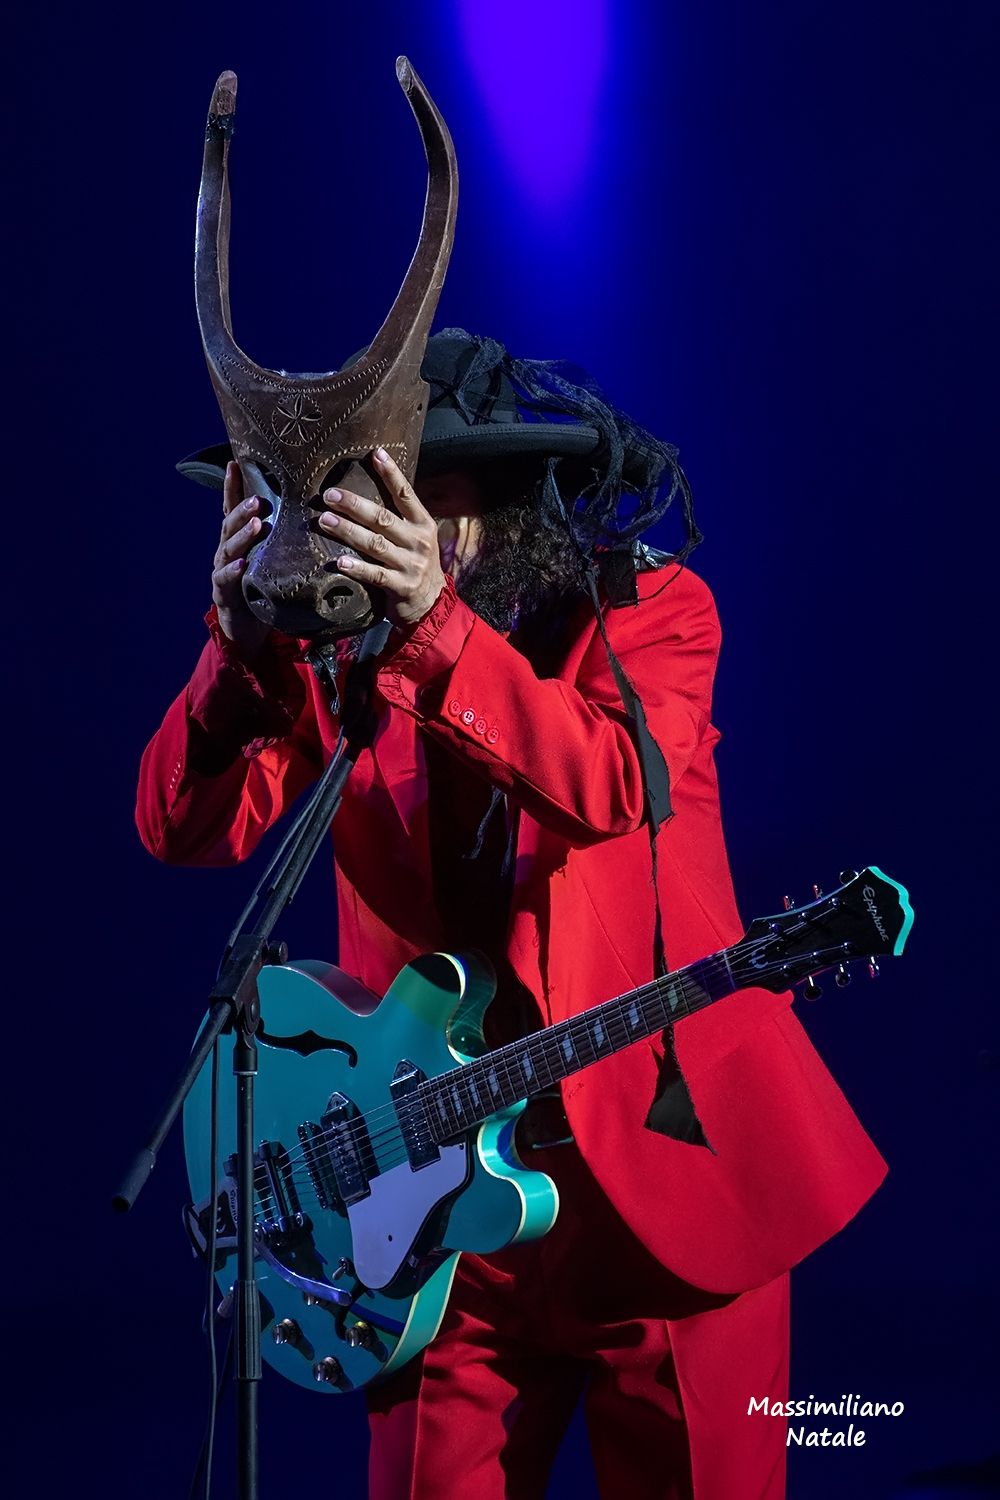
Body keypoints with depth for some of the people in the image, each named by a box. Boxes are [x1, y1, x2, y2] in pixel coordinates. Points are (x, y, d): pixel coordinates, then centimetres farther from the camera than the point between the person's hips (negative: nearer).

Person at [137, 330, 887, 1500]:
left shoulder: (651, 610, -4)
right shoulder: (340, 638, 4)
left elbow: (614, 782, -25)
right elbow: (185, 826, -9)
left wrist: (438, 630, -39)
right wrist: (244, 644, -27)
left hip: (663, 1155, -2)